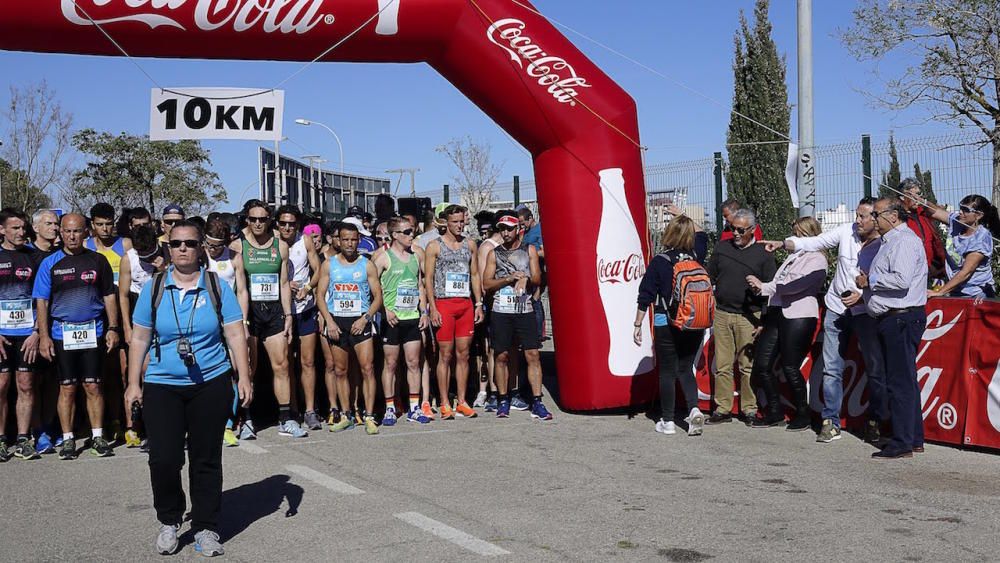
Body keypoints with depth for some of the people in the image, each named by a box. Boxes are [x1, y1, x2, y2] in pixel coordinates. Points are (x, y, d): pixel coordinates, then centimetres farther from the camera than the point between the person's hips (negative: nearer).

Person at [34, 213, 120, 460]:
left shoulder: (98, 261, 6)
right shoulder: (50, 263, 3)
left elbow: (109, 296, 9)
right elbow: (42, 301, 2)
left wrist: (113, 328, 1)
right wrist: (44, 336, -5)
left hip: (93, 331, 0)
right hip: (62, 333, 0)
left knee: (93, 385, 3)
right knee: (67, 387, 5)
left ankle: (98, 437, 11)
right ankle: (67, 440, 14)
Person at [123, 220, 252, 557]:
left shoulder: (217, 286, 2)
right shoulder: (154, 288, 4)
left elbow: (235, 335, 1)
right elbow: (139, 339, 7)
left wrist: (243, 377, -5)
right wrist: (133, 383, 3)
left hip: (211, 385, 0)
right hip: (162, 386, 1)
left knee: (206, 459, 5)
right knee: (163, 459, -5)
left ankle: (205, 528, 19)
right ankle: (169, 522, 19)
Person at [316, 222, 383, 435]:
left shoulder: (367, 265, 3)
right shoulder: (329, 265, 6)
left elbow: (378, 296, 2)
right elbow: (320, 295, 4)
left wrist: (365, 318, -11)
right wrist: (329, 321, -8)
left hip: (360, 321, -2)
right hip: (336, 322, 2)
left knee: (367, 368, -9)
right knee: (340, 371, 7)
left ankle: (369, 417, -5)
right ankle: (346, 416, 16)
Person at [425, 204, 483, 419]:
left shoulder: (470, 244, 12)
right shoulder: (435, 246, -1)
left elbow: (475, 275, 15)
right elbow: (428, 278, -3)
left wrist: (479, 303, 8)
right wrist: (432, 308, -10)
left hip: (466, 304, 4)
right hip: (444, 303, -4)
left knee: (463, 354, 5)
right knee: (445, 355, -2)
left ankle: (462, 402, 12)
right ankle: (445, 404, 3)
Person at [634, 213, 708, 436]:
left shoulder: (659, 262, -11)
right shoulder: (696, 256, -1)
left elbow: (645, 297, -9)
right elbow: (701, 234, 23)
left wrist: (638, 325, -1)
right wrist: (684, 217, 33)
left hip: (666, 325, -4)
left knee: (667, 371, 6)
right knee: (686, 368, 17)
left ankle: (667, 421, 11)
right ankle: (694, 408, -2)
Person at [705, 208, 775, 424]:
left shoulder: (763, 253, 1)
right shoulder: (722, 248, 9)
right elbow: (709, 279, 16)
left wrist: (764, 321, -5)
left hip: (749, 317, -3)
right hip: (722, 315, 3)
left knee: (748, 366, 1)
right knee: (722, 365, 4)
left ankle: (749, 409, 11)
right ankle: (722, 409, 10)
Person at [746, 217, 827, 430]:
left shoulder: (817, 259, -6)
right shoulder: (794, 254, 18)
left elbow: (796, 286, -18)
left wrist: (764, 287, -16)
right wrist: (760, 287, 1)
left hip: (799, 317, -8)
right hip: (777, 314, 8)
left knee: (790, 368, -3)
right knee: (762, 365, 5)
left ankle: (802, 415, 16)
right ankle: (775, 413, 18)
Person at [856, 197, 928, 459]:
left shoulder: (904, 241, -12)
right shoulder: (891, 241, 20)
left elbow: (902, 280, -24)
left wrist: (870, 280, -12)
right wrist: (865, 290, 14)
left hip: (901, 318, -11)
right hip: (893, 319, 11)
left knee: (900, 382, -8)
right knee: (904, 381, 14)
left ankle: (903, 443, -5)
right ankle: (914, 439, 21)